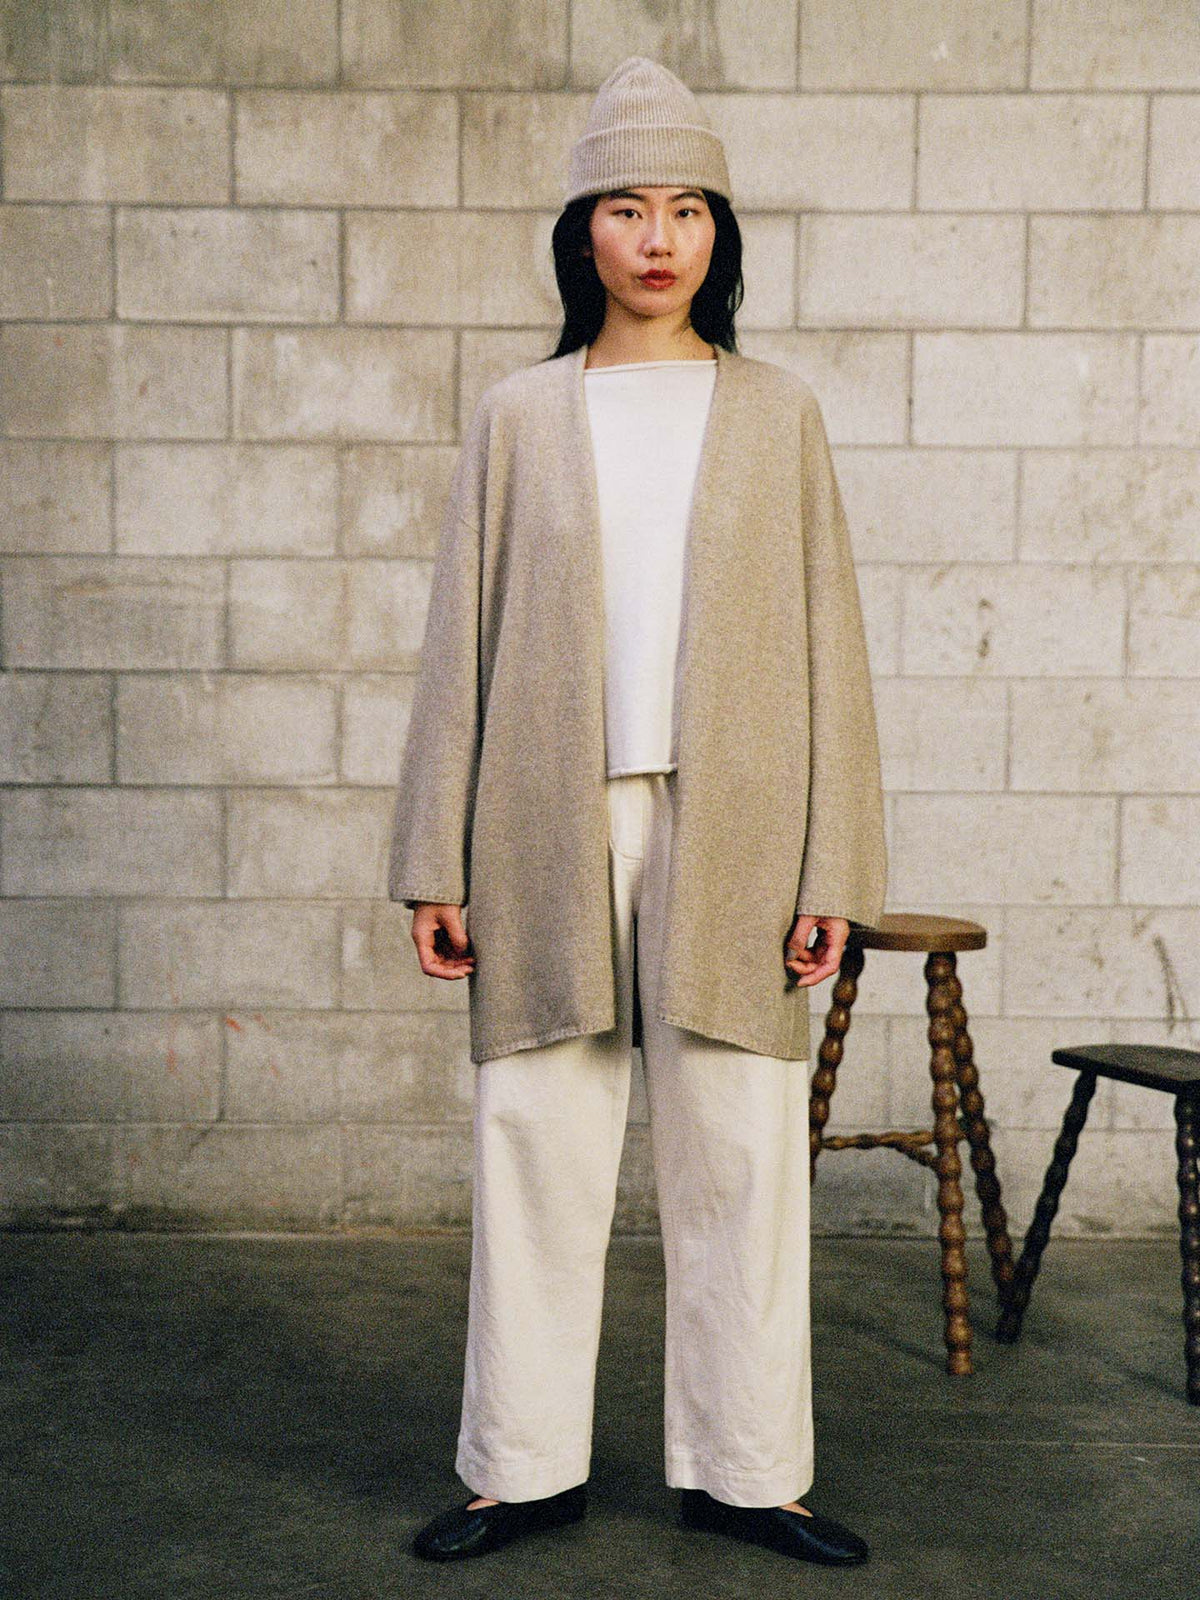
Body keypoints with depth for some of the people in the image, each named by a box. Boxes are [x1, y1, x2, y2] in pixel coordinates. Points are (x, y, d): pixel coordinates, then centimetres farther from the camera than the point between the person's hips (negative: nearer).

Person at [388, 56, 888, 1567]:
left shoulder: (778, 415, 9)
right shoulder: (516, 418, 9)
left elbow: (825, 643, 6)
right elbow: (460, 643, 7)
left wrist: (831, 866, -1)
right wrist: (436, 863, 2)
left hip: (728, 835, 0)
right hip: (551, 833, 0)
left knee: (740, 1155, 3)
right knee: (536, 1145, 4)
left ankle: (744, 1467, 17)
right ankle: (525, 1464, 18)